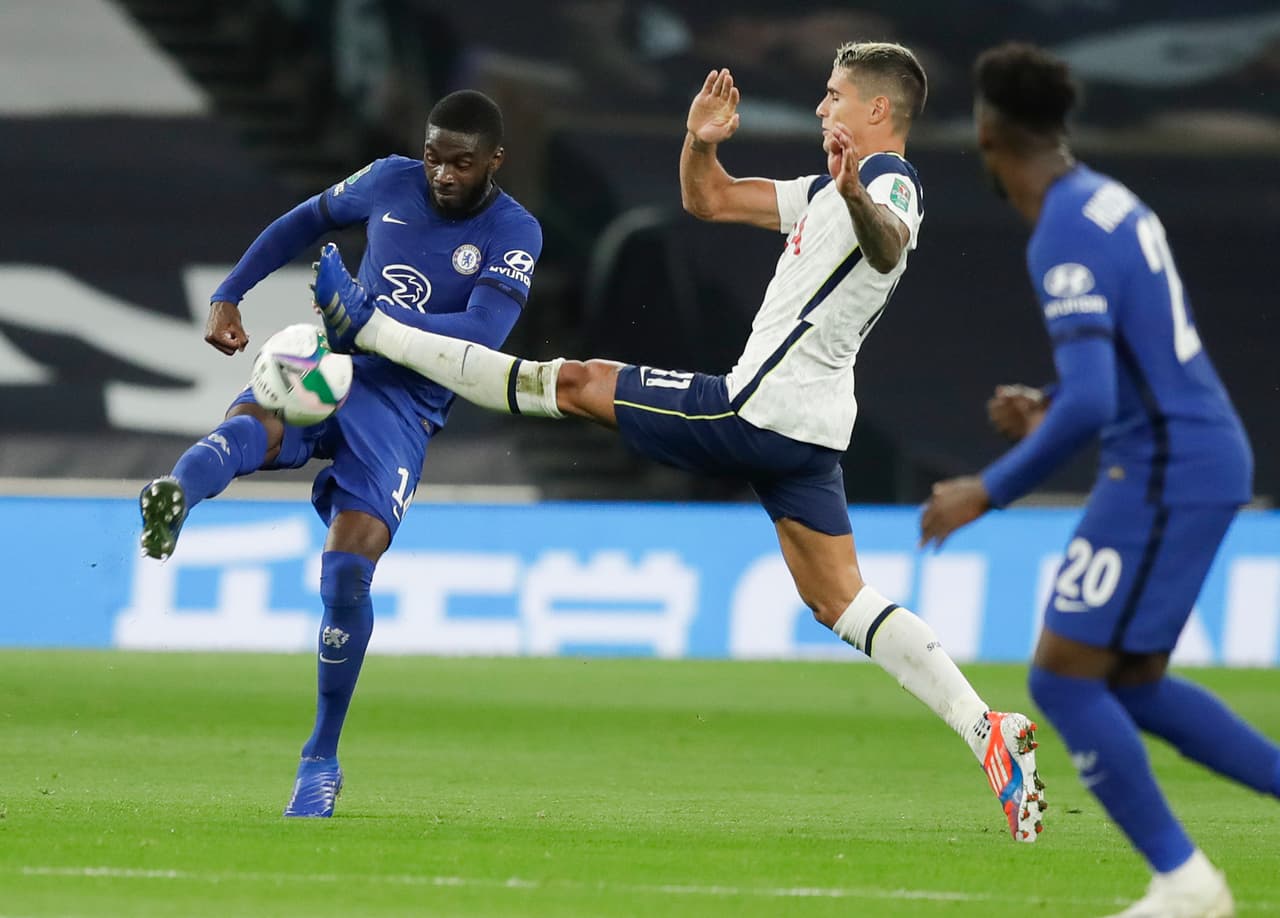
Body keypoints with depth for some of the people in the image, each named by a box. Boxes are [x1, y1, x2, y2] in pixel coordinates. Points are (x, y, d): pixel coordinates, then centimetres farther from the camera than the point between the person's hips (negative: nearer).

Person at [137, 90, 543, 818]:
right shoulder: (391, 182, 5)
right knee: (250, 426, -35)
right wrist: (229, 297, 12)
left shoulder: (514, 233, -6)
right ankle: (174, 500, -71)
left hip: (404, 405, -2)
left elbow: (482, 335, -20)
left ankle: (322, 761, 2)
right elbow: (306, 222, 22)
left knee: (348, 572, -16)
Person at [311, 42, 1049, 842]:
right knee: (841, 602, 6)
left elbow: (887, 242, -37)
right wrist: (702, 142, 3)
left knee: (576, 385, 1)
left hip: (756, 412, -9)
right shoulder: (834, 188, 20)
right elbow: (711, 200, 24)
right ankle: (988, 733, -4)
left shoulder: (890, 186, -11)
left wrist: (857, 198, -59)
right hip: (804, 434, 9)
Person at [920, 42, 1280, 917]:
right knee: (1130, 686, 16)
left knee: (1063, 679, -4)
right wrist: (1049, 406, 21)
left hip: (1165, 473, -9)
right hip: (1204, 457, 9)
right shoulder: (1112, 202, 11)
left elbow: (1089, 403, -27)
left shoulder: (1066, 239, -19)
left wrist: (989, 491, -18)